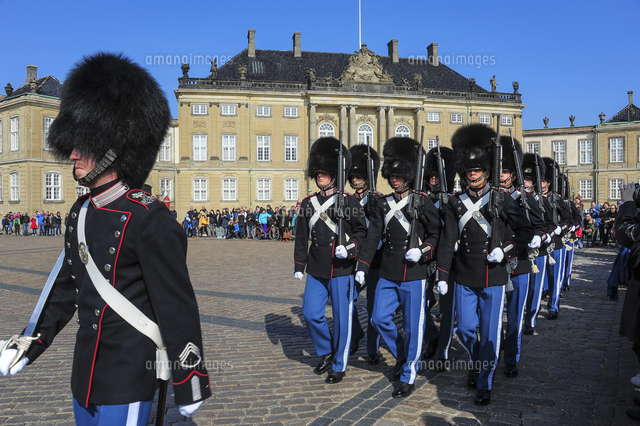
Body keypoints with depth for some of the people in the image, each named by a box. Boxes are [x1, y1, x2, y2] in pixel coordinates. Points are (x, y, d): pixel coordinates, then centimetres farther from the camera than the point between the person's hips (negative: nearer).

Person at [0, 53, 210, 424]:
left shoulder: (149, 219, -20)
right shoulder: (81, 212, 5)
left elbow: (179, 310, -18)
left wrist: (190, 386, -13)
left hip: (128, 381, -8)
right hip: (86, 374, 8)